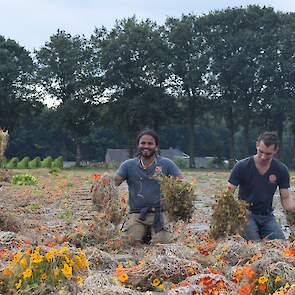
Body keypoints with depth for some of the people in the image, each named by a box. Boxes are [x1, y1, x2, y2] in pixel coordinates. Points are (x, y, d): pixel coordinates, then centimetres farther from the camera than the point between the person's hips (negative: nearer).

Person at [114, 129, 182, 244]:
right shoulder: (128, 165, 8)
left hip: (160, 213, -1)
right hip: (136, 214, 1)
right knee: (132, 241, -19)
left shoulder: (166, 164, 5)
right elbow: (114, 182, -2)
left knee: (160, 242, -21)